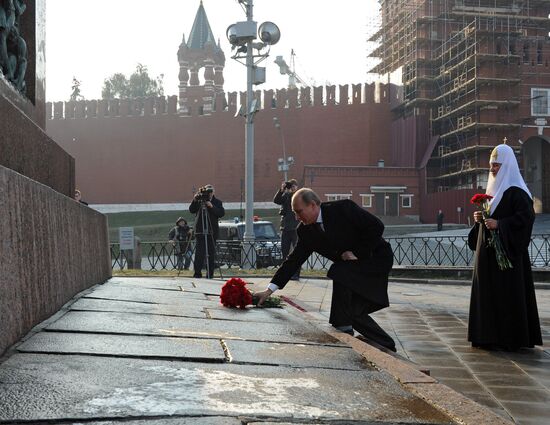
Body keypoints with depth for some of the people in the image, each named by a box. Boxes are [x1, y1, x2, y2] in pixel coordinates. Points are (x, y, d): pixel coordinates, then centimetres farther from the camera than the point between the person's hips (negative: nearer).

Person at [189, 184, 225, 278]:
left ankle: (210, 273, 7)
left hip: (212, 231, 0)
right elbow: (191, 210, 2)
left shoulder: (217, 202, 7)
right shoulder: (199, 201, 9)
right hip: (200, 231, 0)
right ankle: (197, 272, -1)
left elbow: (221, 213, -5)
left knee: (211, 253, 2)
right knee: (199, 253, -5)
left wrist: (212, 207, -17)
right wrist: (194, 201, -12)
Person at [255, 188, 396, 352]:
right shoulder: (305, 231, -4)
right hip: (353, 266, 7)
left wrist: (357, 253, -19)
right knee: (354, 311, 4)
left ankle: (342, 328, -16)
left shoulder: (343, 208, -22)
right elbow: (293, 261, -5)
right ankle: (387, 346, 22)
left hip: (376, 257, -7)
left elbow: (376, 227, -19)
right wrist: (269, 290, -11)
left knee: (340, 275, -29)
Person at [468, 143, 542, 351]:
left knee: (508, 293, -6)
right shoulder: (493, 189, 17)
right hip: (488, 252, 9)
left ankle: (510, 337, 1)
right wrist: (480, 219, 4)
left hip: (507, 250, -9)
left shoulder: (516, 191, -11)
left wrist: (499, 224, -23)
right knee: (488, 292, 9)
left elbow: (527, 216, -20)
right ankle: (490, 336, 15)